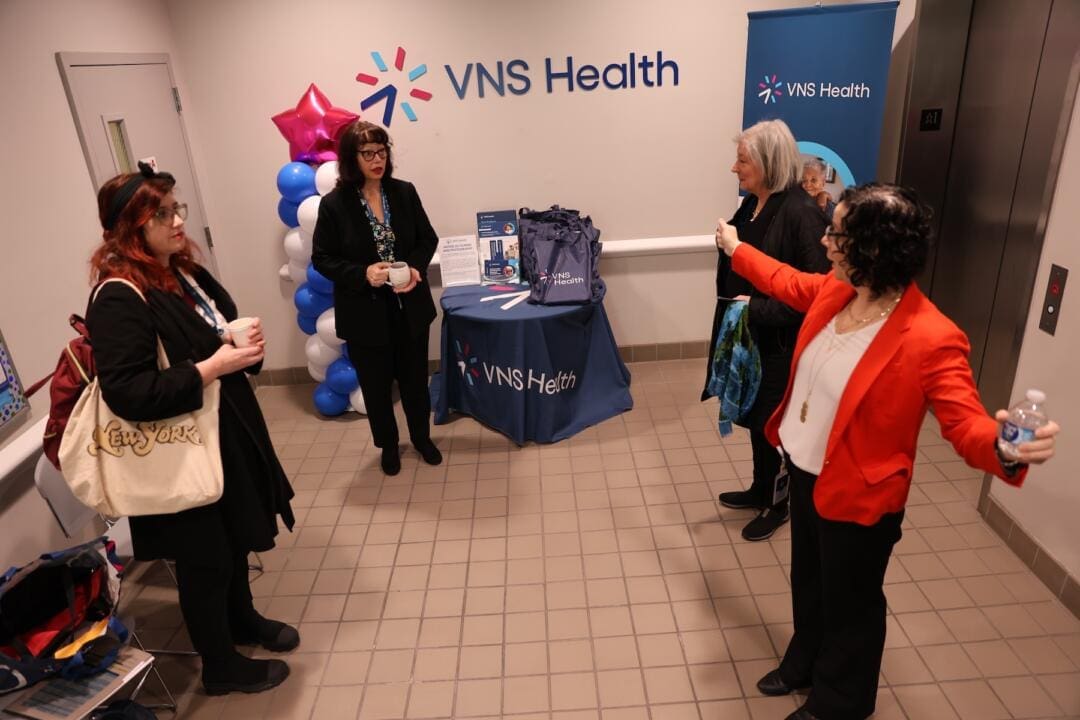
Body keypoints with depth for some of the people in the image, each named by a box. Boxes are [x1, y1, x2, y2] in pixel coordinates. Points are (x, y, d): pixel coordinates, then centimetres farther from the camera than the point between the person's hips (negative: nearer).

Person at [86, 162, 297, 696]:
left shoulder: (185, 273, 4)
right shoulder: (118, 299, -22)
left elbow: (221, 333, 18)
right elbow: (127, 393, -27)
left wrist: (245, 339, -5)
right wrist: (213, 366, -28)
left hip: (226, 431, 8)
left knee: (234, 537, 24)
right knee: (204, 559, 10)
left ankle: (242, 620, 48)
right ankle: (220, 667, 32)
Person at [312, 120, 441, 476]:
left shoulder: (404, 192, -2)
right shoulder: (334, 204, -10)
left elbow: (428, 239, 4)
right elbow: (322, 258, -6)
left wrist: (415, 268, -16)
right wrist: (363, 274, -22)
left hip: (409, 306, 2)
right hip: (364, 312, -2)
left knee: (414, 377, 17)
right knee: (376, 384, 13)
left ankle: (422, 438, 39)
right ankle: (388, 445, 36)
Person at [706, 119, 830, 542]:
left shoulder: (800, 213, -21)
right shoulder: (751, 205, 4)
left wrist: (756, 310, -24)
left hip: (781, 344, -8)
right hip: (749, 337, 8)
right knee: (755, 418, 21)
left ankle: (778, 504, 31)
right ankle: (761, 490, 42)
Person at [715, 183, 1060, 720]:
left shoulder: (931, 340, -29)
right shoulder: (834, 292, -7)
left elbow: (966, 422, -30)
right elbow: (785, 281, 14)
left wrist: (1005, 447, -54)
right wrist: (736, 248, 27)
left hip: (857, 496, -7)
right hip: (805, 470, 7)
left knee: (849, 604, 18)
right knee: (808, 580, 29)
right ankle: (805, 662, 55)